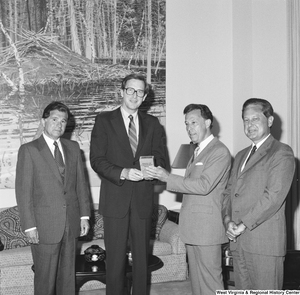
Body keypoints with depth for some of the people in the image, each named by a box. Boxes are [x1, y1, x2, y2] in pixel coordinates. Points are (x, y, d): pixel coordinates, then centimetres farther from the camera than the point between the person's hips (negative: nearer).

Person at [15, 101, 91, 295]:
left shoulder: (73, 148, 10)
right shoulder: (28, 150, -4)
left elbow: (81, 183, 11)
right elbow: (23, 191, -7)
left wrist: (84, 215, 5)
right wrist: (30, 226, -11)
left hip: (71, 224, 4)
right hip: (45, 226, -4)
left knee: (68, 274, 13)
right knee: (46, 278, 6)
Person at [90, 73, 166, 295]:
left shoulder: (152, 123, 11)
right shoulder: (104, 121, 2)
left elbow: (160, 157, 8)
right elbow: (97, 160, -5)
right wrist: (123, 172, -20)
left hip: (143, 199, 3)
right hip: (115, 199, -2)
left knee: (142, 256, 10)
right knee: (115, 257, 3)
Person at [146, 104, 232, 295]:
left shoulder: (220, 152, -12)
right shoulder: (198, 151, 17)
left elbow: (204, 185, -21)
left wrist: (168, 178, -21)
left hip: (207, 228, -9)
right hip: (193, 227, 9)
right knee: (196, 279, 15)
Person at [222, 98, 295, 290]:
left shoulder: (282, 153, -5)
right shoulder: (241, 156, 21)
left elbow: (273, 196, -15)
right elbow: (229, 191, 16)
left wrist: (243, 225, -14)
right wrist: (228, 219, -2)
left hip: (266, 242, -7)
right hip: (238, 241, 7)